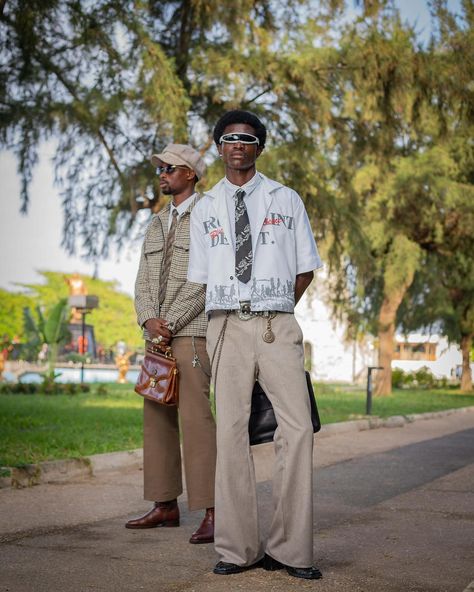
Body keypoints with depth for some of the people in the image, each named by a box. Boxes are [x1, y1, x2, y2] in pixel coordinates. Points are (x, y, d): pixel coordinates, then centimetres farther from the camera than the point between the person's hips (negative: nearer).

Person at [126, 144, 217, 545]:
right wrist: (149, 319, -5)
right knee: (157, 418, 7)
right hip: (158, 333, 8)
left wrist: (170, 323, -14)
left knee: (196, 418, -13)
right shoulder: (157, 225, 21)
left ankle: (212, 513, -11)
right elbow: (144, 281, 14)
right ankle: (166, 505, 14)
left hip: (193, 332, -8)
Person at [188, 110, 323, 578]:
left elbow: (305, 268, 14)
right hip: (226, 325, 1)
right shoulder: (204, 210, 13)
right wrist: (240, 311, 8)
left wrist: (274, 311, 12)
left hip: (276, 325, -1)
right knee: (230, 431, -3)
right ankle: (238, 548, 3)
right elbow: (201, 277, 16)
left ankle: (288, 548, -3)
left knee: (297, 429, -10)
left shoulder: (286, 201, 11)